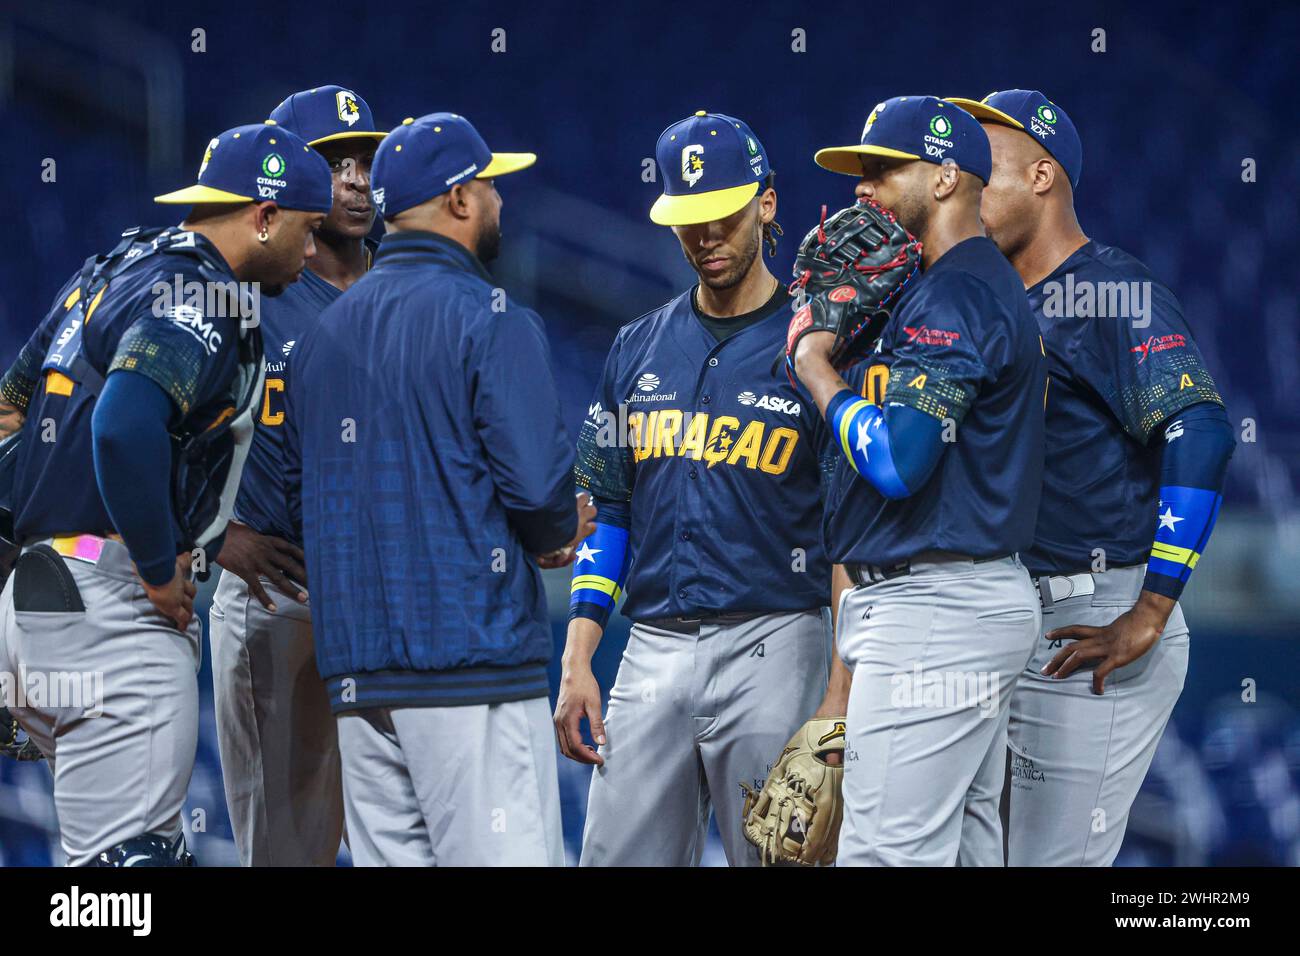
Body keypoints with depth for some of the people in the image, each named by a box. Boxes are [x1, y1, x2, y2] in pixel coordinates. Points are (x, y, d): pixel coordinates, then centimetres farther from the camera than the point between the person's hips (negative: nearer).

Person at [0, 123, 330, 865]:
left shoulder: (118, 269, 18)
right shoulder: (199, 297, -13)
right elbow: (125, 427, -29)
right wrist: (161, 571, -18)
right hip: (111, 609, -10)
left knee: (153, 845, 16)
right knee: (135, 857, -12)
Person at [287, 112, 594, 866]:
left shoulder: (325, 333, 14)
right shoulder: (491, 320, -7)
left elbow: (303, 497, 17)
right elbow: (537, 483, -16)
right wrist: (557, 535, 8)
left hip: (357, 671, 7)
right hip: (473, 659, -7)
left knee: (388, 856, 8)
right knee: (502, 858, -8)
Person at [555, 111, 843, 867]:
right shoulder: (639, 349, 14)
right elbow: (608, 513, 16)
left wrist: (842, 693, -12)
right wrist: (577, 664, 7)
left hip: (771, 645, -5)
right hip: (652, 653, 5)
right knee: (616, 857, 2)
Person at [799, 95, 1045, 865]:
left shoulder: (955, 295, -15)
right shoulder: (987, 283, 20)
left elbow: (896, 459, -24)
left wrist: (816, 367, -9)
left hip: (936, 616, -11)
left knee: (890, 852, -13)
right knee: (964, 846, 13)